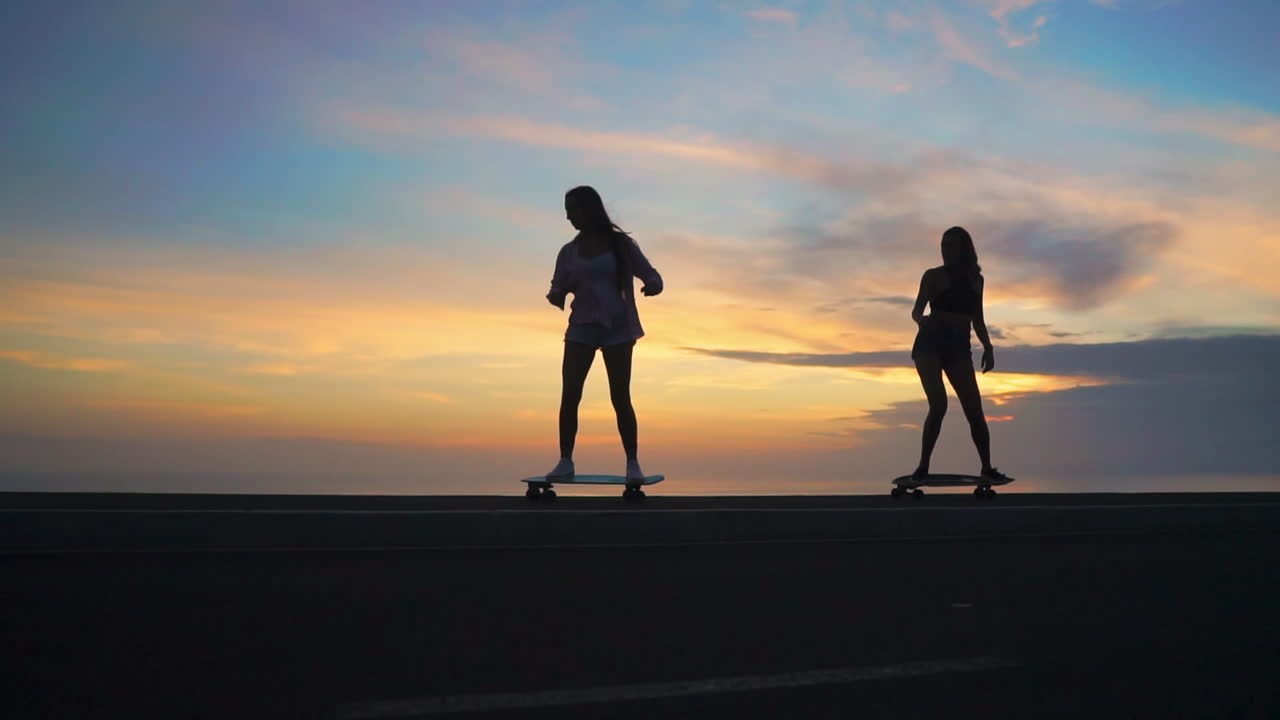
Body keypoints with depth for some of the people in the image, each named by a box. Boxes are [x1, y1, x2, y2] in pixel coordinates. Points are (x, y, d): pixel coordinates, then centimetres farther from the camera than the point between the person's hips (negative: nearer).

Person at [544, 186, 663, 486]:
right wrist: (555, 296, -13)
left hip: (616, 328, -2)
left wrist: (652, 286, -22)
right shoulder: (568, 252, 7)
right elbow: (559, 290, 11)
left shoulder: (621, 244, 1)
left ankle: (632, 463, 0)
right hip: (582, 328, 2)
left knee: (620, 397, -6)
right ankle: (565, 461, -3)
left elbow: (652, 276, 2)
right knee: (569, 395, -9)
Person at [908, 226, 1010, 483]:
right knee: (939, 405, -20)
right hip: (930, 344, -3)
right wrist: (921, 319, -26)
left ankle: (987, 468, 6)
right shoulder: (933, 276, 4)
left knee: (975, 411, -5)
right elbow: (916, 310, -2)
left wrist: (988, 348, 8)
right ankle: (923, 466, -11)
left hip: (958, 348, 3)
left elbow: (977, 321, 20)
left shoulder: (976, 280, 15)